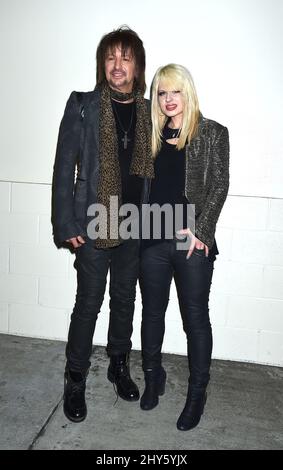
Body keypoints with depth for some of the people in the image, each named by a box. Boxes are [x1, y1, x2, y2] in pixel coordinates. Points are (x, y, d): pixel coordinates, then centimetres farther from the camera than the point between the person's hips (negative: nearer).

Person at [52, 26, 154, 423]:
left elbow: (152, 167, 8)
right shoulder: (82, 107, -4)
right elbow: (64, 167, -5)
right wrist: (67, 225, -10)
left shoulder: (148, 112, 6)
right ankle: (75, 382, 24)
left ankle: (119, 367, 36)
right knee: (88, 303, 5)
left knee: (124, 299, 15)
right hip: (94, 225, -3)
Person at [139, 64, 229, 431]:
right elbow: (142, 184, 11)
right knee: (152, 311, 14)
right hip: (153, 239, 4)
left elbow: (219, 185, -3)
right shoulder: (152, 134, 11)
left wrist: (200, 230, -12)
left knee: (196, 317, 6)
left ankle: (197, 393, 23)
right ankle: (153, 378, 34)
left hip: (193, 241, -3)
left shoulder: (213, 133, 1)